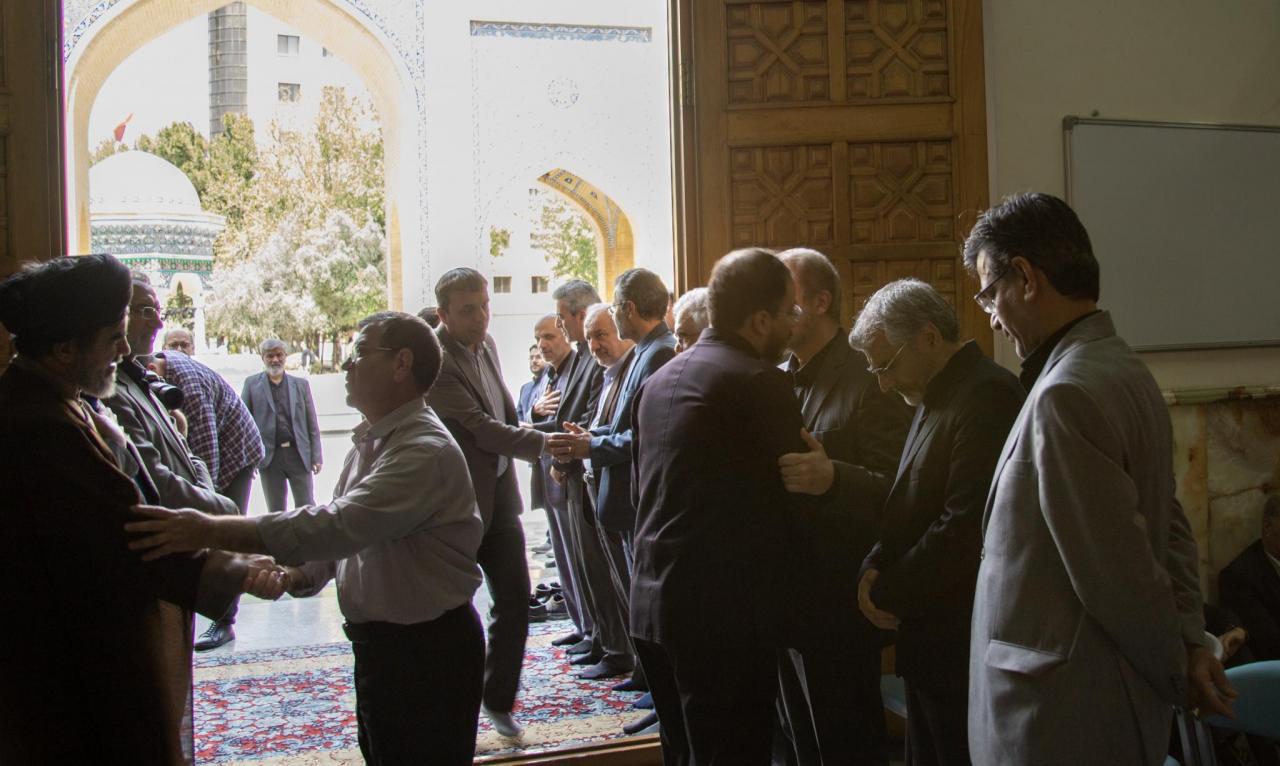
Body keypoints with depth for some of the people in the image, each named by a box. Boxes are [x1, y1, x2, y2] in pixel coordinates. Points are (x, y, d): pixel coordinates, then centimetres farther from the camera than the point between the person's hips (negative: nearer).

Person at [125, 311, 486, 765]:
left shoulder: (426, 451, -25)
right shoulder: (369, 442, 9)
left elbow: (340, 525, -35)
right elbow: (341, 533, 12)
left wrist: (209, 531, -36)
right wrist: (296, 575, -9)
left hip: (425, 649, -9)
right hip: (376, 642, 10)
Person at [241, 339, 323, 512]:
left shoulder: (301, 384, 9)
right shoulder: (251, 384, 6)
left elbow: (312, 425, 8)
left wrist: (316, 457, 1)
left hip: (299, 454, 1)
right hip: (269, 457, 0)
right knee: (276, 511, 7)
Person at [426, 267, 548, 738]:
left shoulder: (486, 344, 6)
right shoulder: (435, 359, -20)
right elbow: (482, 429, -23)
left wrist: (522, 427, 4)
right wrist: (544, 443, -24)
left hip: (499, 492, 7)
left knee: (515, 599, 11)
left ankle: (498, 698, 28)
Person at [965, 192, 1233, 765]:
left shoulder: (1064, 395, -23)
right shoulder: (1125, 371, 8)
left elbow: (1119, 570, -21)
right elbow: (1169, 528, 10)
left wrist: (1175, 672, -6)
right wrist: (1191, 643, 5)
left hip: (1059, 719, -9)